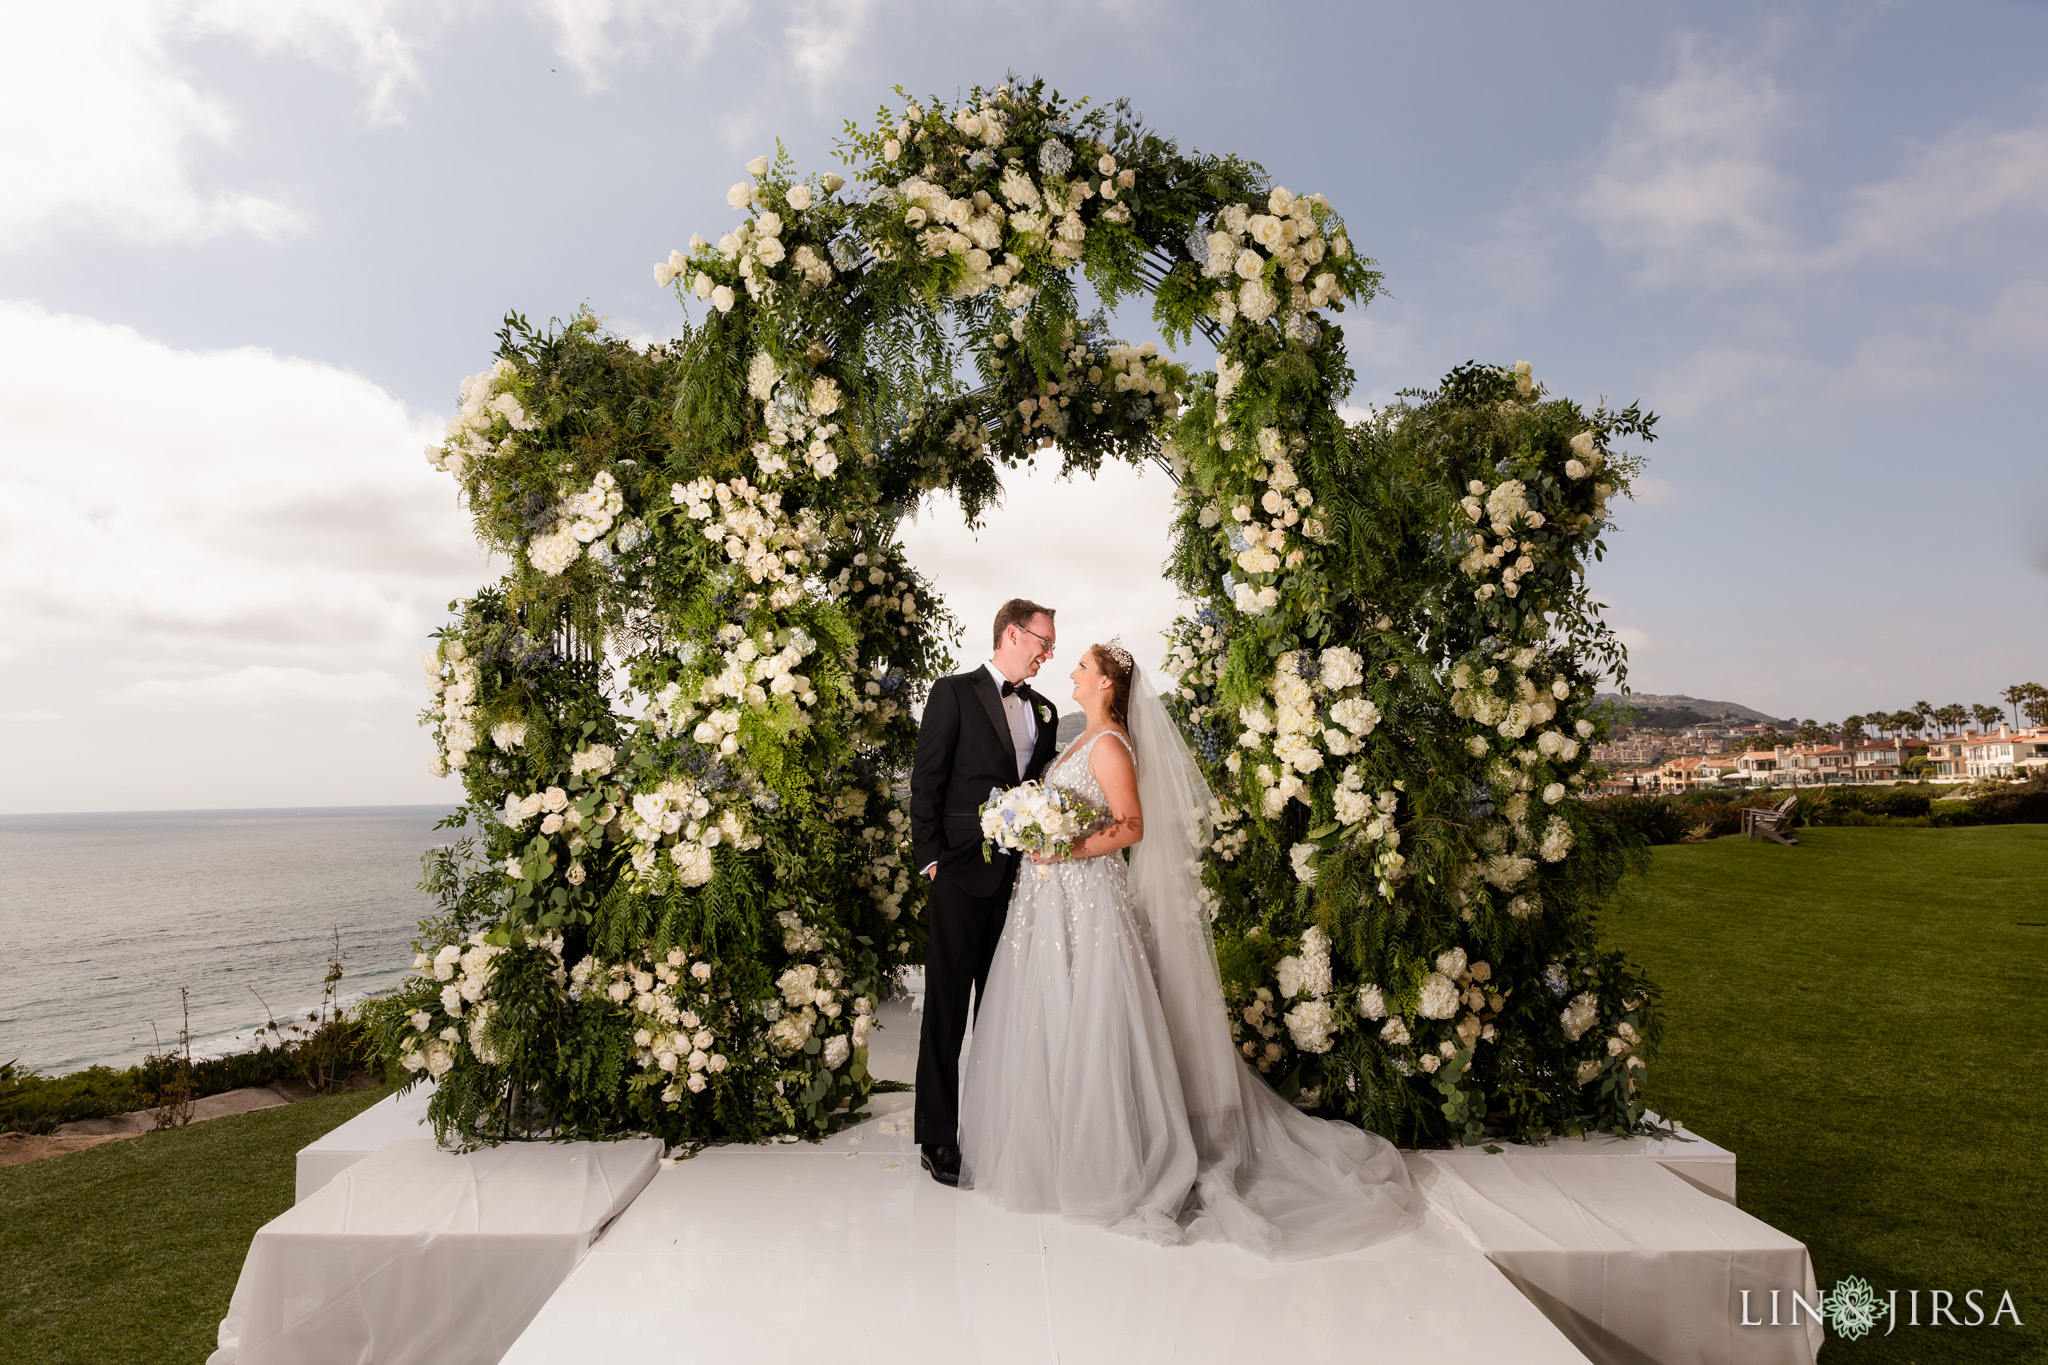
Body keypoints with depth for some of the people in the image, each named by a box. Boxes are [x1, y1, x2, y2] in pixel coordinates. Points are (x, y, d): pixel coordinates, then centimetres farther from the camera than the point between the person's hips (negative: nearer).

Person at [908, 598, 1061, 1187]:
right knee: (947, 1007, 1)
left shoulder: (1044, 710, 15)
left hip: (1021, 875, 5)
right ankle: (937, 1138, 12)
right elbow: (926, 780, -5)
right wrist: (931, 858, -10)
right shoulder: (954, 693, -2)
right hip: (964, 874, -5)